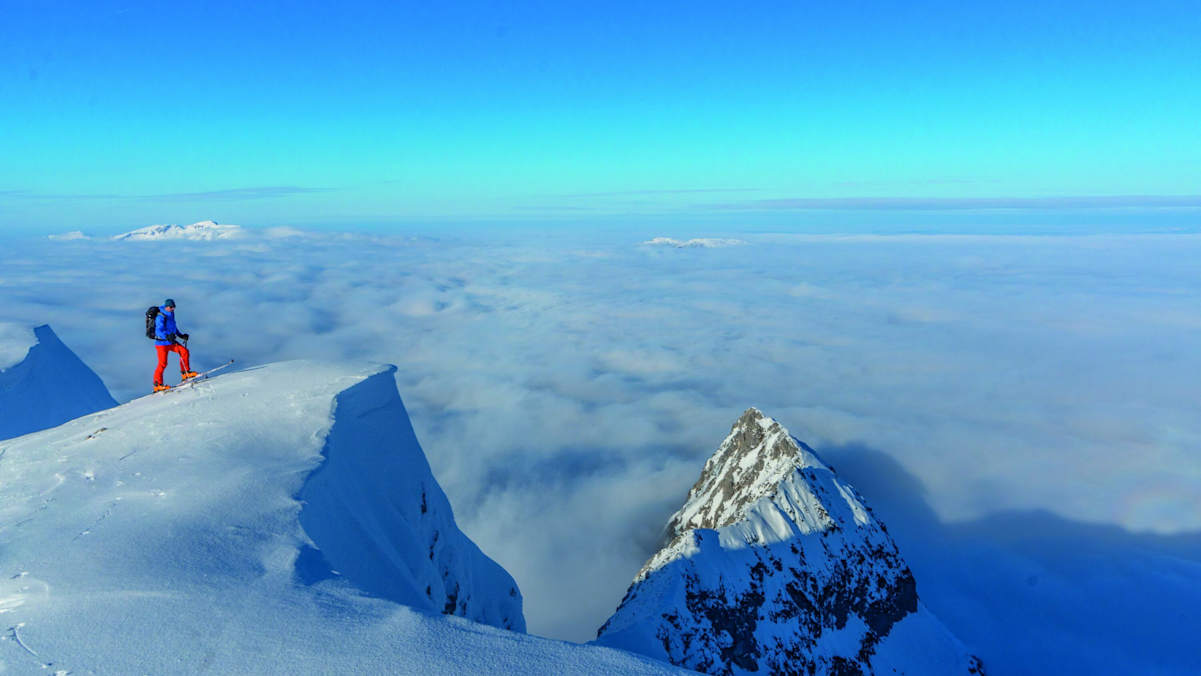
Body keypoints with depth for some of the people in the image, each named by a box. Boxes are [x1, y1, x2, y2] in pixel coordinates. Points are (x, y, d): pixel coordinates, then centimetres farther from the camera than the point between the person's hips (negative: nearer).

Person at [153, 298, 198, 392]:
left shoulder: (171, 315, 11)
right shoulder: (160, 317, -16)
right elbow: (159, 331, -27)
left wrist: (181, 335, 20)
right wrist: (167, 336, -41)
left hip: (171, 342, 8)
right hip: (162, 343, -8)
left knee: (184, 351, -8)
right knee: (163, 363, -7)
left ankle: (185, 373, 0)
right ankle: (157, 385, 3)